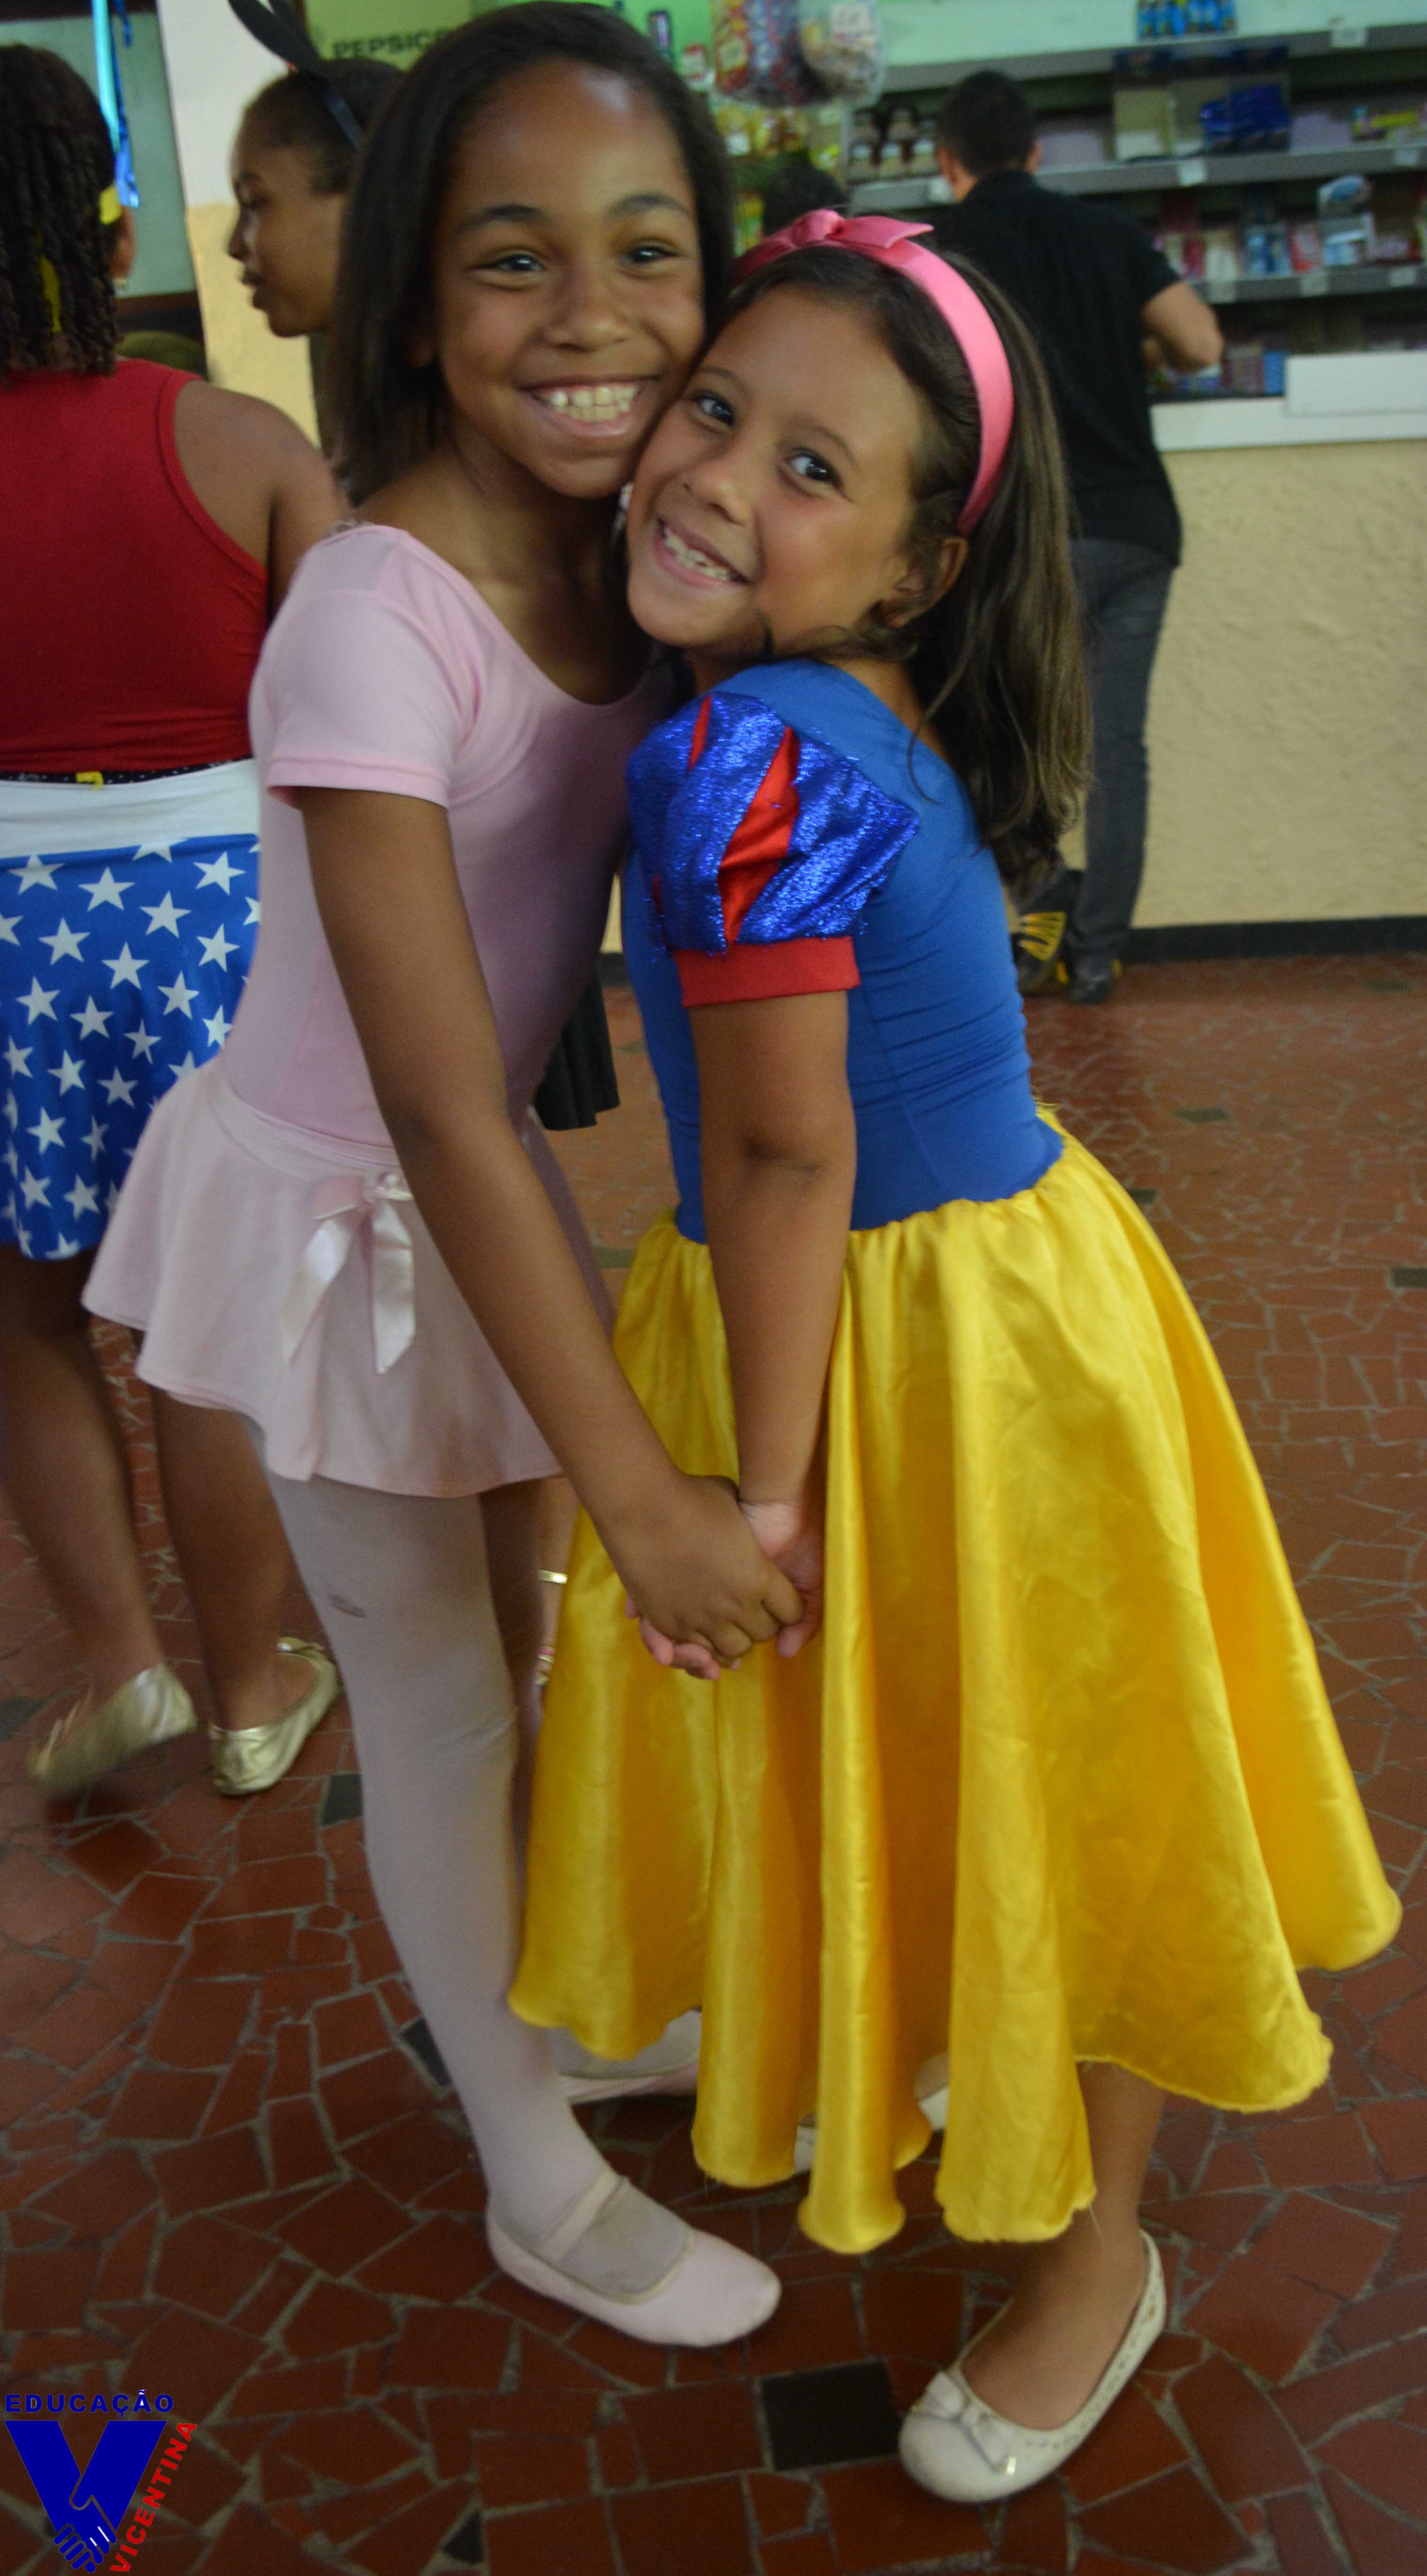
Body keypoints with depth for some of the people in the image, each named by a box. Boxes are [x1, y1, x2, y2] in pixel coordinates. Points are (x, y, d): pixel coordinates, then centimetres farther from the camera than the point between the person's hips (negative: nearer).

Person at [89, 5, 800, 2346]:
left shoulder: (633, 558, -8)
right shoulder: (378, 618, -30)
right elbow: (438, 1113, -31)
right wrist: (641, 1490, -28)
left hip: (480, 1185, 6)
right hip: (339, 1210, -6)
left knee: (514, 1636, 22)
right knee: (435, 1705, 10)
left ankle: (557, 2012, 49)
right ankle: (542, 2190, 34)